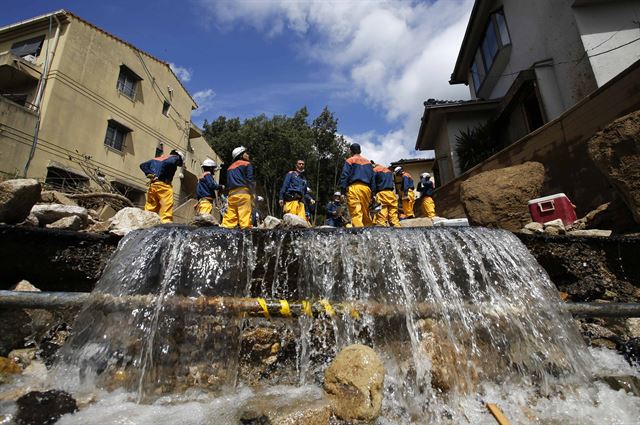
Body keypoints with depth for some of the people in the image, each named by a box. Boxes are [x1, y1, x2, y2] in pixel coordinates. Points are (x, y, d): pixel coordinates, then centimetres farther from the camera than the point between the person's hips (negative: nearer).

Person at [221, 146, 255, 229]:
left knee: (230, 215, 4)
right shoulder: (247, 164, 6)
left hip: (231, 193, 7)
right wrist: (252, 193, 0)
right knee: (245, 214, -11)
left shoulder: (230, 168, 26)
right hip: (243, 192, -6)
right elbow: (250, 179, -4)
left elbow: (228, 183, 22)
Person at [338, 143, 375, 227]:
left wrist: (343, 189, -5)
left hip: (354, 187, -5)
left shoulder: (349, 161, 7)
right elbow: (372, 178, 18)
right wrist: (372, 192, 18)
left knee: (356, 213, -13)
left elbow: (344, 176, -3)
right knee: (366, 213, 12)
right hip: (366, 188, 5)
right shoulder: (368, 162, 22)